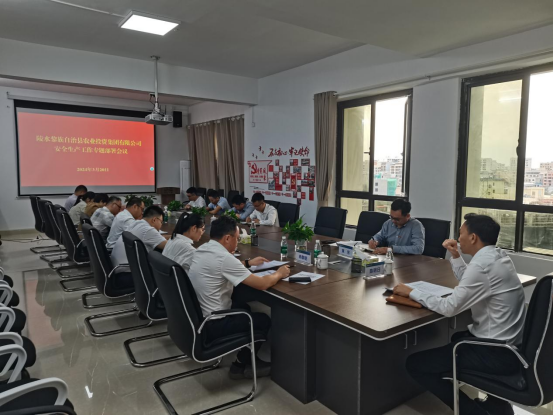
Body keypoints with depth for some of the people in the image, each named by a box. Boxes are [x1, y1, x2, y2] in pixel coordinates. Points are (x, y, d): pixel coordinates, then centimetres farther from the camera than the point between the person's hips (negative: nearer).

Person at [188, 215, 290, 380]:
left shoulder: (203, 249, 3)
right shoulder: (224, 257, -24)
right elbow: (263, 284, -20)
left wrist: (248, 263, 22)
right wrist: (279, 273, -1)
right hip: (209, 326, -9)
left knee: (243, 307, 26)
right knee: (264, 320, 7)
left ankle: (247, 357, 32)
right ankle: (241, 364, 22)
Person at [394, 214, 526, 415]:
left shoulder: (482, 264, -25)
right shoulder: (498, 255, 5)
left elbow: (449, 308, -24)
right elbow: (470, 283, 21)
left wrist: (412, 292, -14)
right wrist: (455, 256, 11)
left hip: (496, 352, -10)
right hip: (510, 343, 10)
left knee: (414, 363, -6)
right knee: (458, 338, 38)